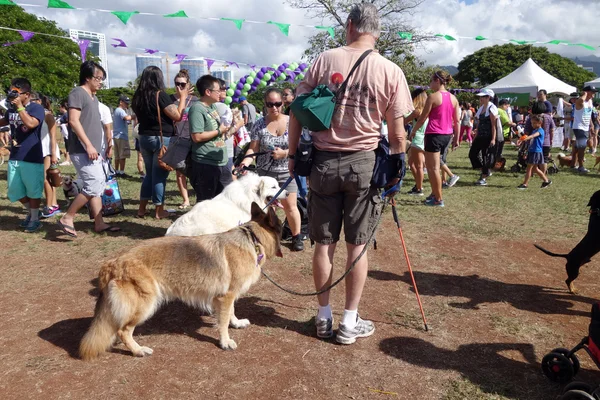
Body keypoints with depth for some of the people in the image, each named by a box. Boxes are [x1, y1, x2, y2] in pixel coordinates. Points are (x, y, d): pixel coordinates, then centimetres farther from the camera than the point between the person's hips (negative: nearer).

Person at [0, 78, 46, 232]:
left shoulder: (36, 108, -10)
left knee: (33, 190, 4)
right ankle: (30, 213, 34)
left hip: (32, 158, -7)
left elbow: (31, 123, -29)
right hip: (14, 157, 7)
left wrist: (19, 106, -23)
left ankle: (35, 219, 18)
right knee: (15, 190, 14)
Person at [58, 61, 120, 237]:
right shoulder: (78, 93, -8)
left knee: (98, 185, 8)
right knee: (95, 184, -15)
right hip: (82, 150, -10)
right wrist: (88, 145, -23)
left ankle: (99, 223, 13)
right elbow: (74, 121, -18)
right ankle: (67, 218, -5)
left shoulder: (93, 97, 19)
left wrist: (106, 145, 20)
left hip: (93, 151, 10)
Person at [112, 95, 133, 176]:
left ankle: (117, 171, 18)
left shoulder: (116, 110, 22)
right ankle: (121, 172, -5)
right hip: (122, 136, -10)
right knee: (123, 156, -6)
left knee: (117, 156, 13)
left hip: (116, 136, 10)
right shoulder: (120, 110, -10)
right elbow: (127, 118, -31)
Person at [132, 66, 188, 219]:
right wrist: (183, 98, -5)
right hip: (162, 139, -7)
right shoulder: (161, 95, -14)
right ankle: (159, 211, 8)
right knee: (159, 175, 1)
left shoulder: (138, 97, 7)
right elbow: (177, 116, -15)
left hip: (144, 138, 7)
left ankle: (142, 209, 19)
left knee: (149, 173, 17)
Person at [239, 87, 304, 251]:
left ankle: (296, 236, 17)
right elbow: (253, 149, -6)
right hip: (265, 172, 1)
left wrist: (285, 153, -19)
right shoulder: (259, 125, -2)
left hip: (287, 172, 0)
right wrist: (244, 163, -23)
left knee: (290, 206, 0)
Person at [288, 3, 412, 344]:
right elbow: (397, 133, -4)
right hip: (364, 163, -1)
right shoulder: (390, 71, -4)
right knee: (357, 245, 9)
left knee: (324, 243, 11)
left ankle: (324, 318, 25)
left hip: (324, 161, 1)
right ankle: (350, 323, 19)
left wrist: (293, 155, 10)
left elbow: (297, 111, 0)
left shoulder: (325, 60, -1)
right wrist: (398, 168, 10)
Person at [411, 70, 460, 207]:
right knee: (433, 166, 20)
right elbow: (457, 121, 10)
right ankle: (434, 193, 26)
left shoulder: (433, 97, -10)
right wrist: (456, 139, 16)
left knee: (433, 168, 1)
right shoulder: (453, 98, 9)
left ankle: (438, 199, 4)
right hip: (447, 135, 7)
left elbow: (422, 119, -8)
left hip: (434, 135, -7)